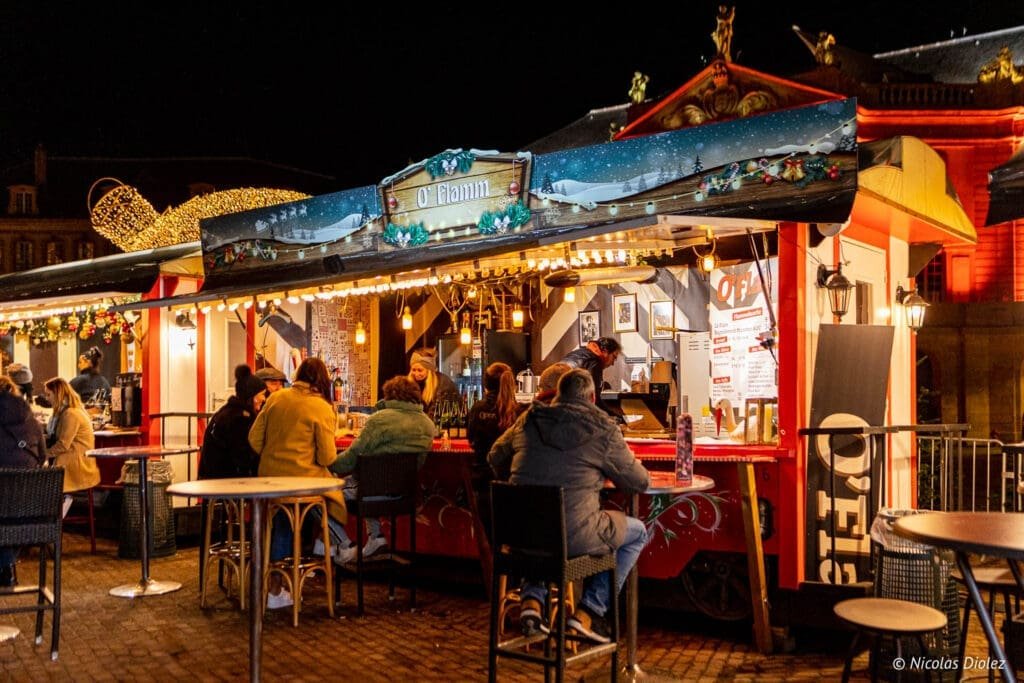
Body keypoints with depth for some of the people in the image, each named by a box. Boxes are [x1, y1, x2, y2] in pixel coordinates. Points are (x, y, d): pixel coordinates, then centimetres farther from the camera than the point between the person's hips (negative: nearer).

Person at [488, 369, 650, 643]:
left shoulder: (529, 419, 8)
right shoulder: (603, 428, -4)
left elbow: (496, 458, 23)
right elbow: (639, 482, 5)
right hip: (574, 537, -4)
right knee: (637, 531, 21)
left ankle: (532, 599, 20)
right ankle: (589, 611, 16)